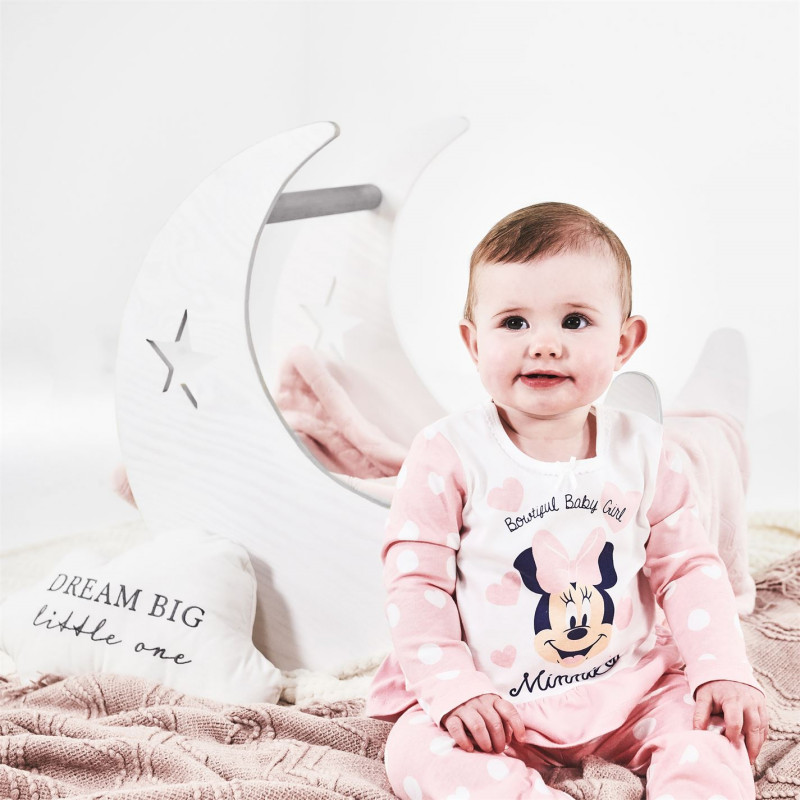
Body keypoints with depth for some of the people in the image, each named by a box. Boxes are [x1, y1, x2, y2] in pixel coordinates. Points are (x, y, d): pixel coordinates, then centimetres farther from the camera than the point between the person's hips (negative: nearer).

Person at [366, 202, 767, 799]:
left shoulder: (643, 449, -1)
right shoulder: (449, 454, -11)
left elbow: (689, 566, 5)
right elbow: (415, 581, -10)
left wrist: (724, 671, -6)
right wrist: (452, 688, -19)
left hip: (632, 690, 3)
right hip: (494, 705, -2)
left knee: (716, 724, -16)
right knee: (417, 750, -24)